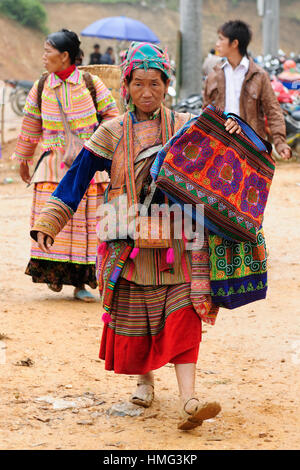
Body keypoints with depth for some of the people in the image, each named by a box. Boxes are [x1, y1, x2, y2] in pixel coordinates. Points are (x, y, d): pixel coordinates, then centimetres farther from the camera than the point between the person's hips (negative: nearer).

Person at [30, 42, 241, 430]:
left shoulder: (185, 127, 5)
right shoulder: (112, 134, 3)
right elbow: (76, 179, 2)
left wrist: (230, 131, -11)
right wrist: (47, 223, -5)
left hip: (175, 241, 0)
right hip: (130, 244, 0)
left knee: (182, 316, -12)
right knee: (133, 317, 8)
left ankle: (188, 402, -19)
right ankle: (144, 380, 33)